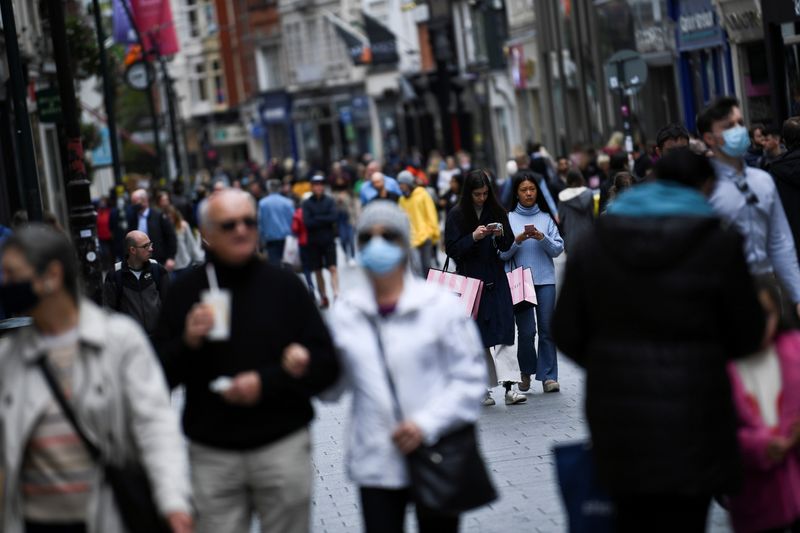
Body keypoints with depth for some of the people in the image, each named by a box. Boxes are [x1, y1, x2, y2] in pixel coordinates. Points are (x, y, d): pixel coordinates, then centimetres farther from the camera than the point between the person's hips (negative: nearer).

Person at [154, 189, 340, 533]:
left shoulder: (284, 285, 3)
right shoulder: (185, 292, 4)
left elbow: (326, 365, 1)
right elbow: (160, 376, 5)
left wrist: (267, 383, -13)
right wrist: (187, 343, -14)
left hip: (283, 446, 0)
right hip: (211, 452, 0)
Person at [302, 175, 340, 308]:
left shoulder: (329, 201, 1)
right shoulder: (307, 204, 0)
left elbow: (334, 217, -11)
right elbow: (307, 222, -10)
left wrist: (317, 219, -11)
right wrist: (325, 220, -12)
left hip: (328, 241, -1)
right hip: (313, 242, 1)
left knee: (332, 268, -12)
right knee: (317, 271, 7)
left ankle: (336, 294, -19)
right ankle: (323, 297, 16)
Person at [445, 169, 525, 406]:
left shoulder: (497, 212, 7)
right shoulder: (456, 216, -1)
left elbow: (508, 246, 11)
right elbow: (451, 249, -4)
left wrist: (501, 235, -11)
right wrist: (473, 237, -18)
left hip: (496, 279, 2)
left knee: (504, 331, -8)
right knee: (478, 337, 0)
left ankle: (508, 386, -12)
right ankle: (484, 389, 6)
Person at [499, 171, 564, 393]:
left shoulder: (546, 217, 8)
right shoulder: (508, 218, 5)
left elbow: (558, 249, 4)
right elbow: (502, 253, 1)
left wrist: (543, 238, -12)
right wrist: (517, 240, -15)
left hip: (545, 280, 1)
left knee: (547, 329, -3)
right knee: (526, 331, -2)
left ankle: (548, 376, 1)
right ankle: (526, 372, 18)